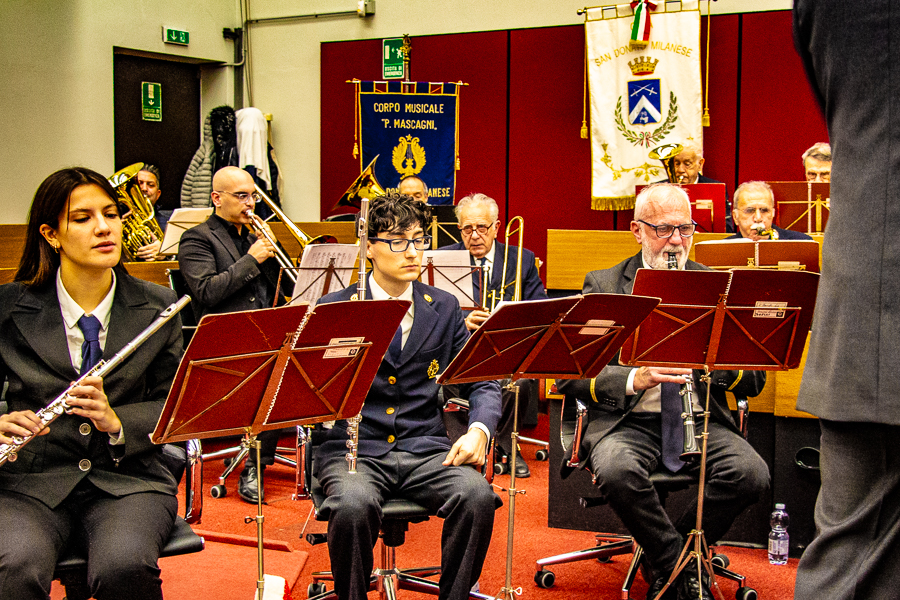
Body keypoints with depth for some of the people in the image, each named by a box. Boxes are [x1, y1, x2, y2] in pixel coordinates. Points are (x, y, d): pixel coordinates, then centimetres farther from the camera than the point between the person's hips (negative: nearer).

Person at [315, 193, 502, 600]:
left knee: (478, 496, -27)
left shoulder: (444, 309, 11)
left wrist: (479, 429, -8)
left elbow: (481, 383, 13)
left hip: (425, 449, 2)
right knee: (354, 505, -34)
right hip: (352, 448, -2)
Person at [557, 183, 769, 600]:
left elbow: (755, 379, 7)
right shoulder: (602, 286, 7)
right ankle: (683, 565, -9)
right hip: (628, 421, -2)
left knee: (751, 473, -27)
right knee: (617, 471, -35)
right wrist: (634, 379, -19)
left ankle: (666, 564, -3)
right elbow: (568, 376, -2)